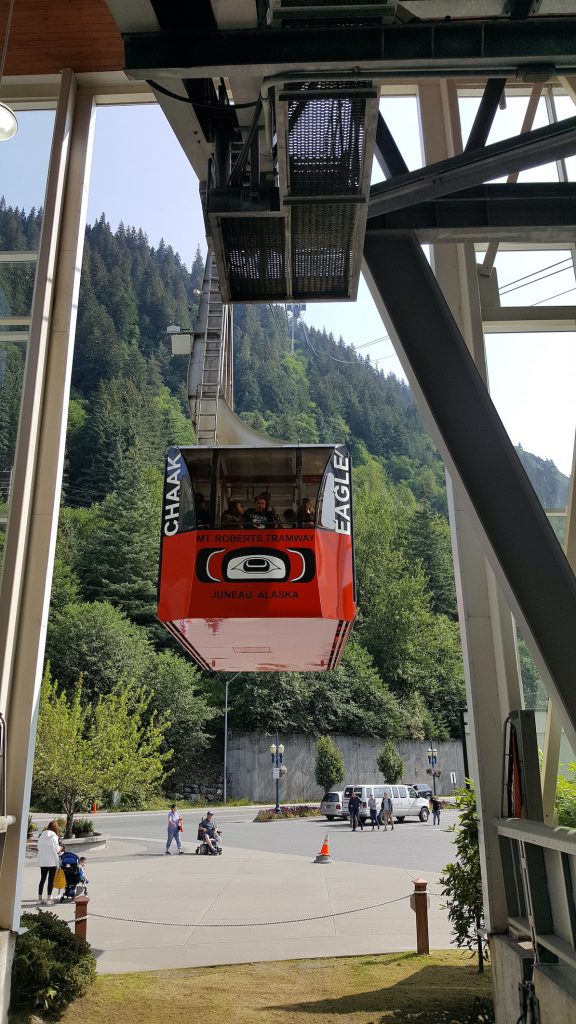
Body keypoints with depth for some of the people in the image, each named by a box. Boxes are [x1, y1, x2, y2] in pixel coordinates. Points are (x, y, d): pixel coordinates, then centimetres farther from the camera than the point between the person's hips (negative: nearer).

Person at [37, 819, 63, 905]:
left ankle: (40, 898, 18)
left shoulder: (41, 835, 3)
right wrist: (60, 848, 6)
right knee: (51, 880, 5)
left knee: (42, 879, 15)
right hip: (52, 862, -5)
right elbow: (56, 849, -15)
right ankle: (48, 899, 5)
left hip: (42, 861, 5)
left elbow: (39, 847, 5)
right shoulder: (54, 836, -13)